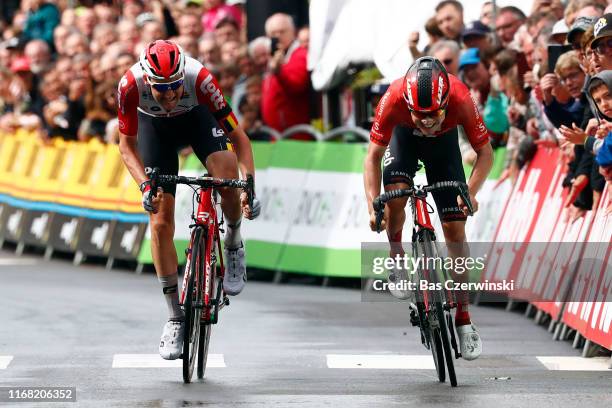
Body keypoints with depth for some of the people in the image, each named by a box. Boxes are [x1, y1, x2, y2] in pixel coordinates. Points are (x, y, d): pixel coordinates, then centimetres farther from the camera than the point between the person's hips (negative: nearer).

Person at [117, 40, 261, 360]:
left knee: (229, 177, -31)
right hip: (154, 126, 1)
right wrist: (145, 184, -37)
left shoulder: (199, 78, -38)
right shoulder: (131, 85, -36)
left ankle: (233, 244, 2)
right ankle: (175, 319, 3)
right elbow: (127, 145, -21)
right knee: (160, 223, -7)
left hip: (197, 118, -1)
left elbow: (237, 136, -30)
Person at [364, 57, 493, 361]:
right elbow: (373, 156, -29)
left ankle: (463, 320, 1)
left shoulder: (460, 99, -38)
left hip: (443, 141, 0)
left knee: (455, 229, -6)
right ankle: (397, 259, 1)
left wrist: (470, 193, -44)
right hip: (404, 136, 0)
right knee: (395, 195, -30)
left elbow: (485, 153, -28)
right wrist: (373, 206, -40)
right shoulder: (394, 99, -38)